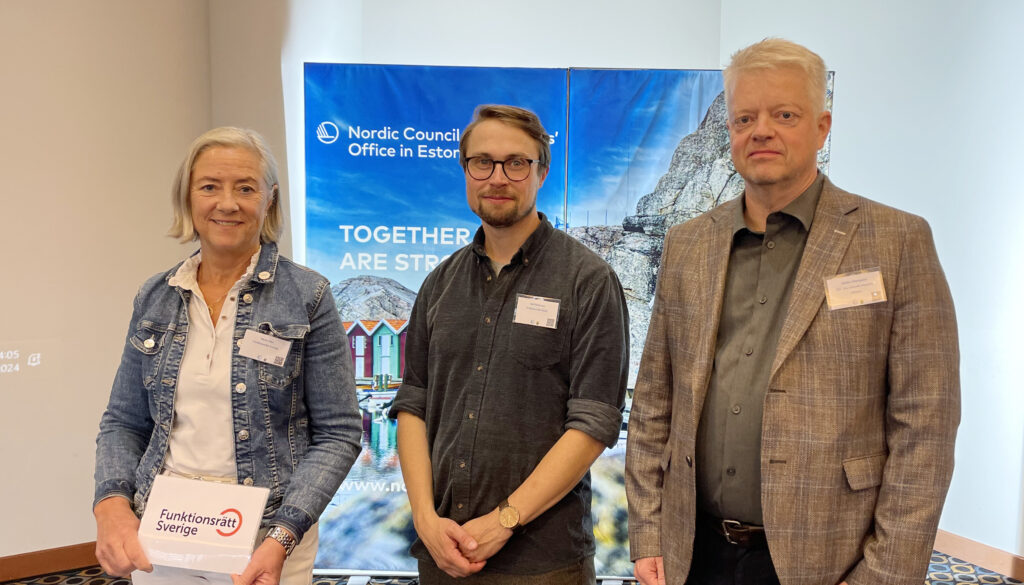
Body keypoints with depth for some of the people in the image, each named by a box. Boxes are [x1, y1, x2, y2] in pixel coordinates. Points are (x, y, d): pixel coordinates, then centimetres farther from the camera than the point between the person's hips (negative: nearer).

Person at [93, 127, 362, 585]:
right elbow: (124, 423, 9)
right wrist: (111, 503, -9)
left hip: (266, 535, -3)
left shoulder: (307, 296, -10)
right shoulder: (154, 298, 2)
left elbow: (337, 433, -10)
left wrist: (282, 536, -20)